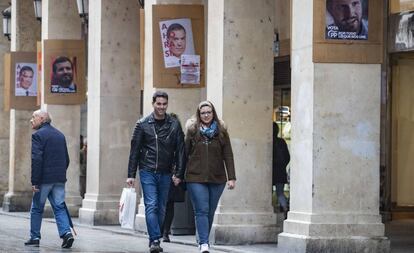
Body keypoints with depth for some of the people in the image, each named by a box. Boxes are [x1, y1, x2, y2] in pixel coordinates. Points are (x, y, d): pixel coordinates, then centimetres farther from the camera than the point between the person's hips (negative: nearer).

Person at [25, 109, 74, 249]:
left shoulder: (38, 135, -9)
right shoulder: (60, 135, 14)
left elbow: (36, 159, -17)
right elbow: (66, 159, 16)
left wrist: (34, 181, -17)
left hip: (44, 179, -6)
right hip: (59, 179, 6)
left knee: (36, 208, 7)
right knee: (59, 207, 5)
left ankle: (34, 237, 12)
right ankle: (66, 232, -12)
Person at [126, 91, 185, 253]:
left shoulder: (174, 125, 5)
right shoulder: (143, 124, 1)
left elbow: (180, 150, 4)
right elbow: (134, 151, 2)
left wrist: (179, 173, -3)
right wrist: (131, 175, -3)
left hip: (165, 173, 2)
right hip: (147, 172, -2)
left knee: (161, 208, 7)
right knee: (151, 206, -12)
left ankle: (155, 240, 16)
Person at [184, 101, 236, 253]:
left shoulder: (221, 132, 6)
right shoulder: (193, 131, 4)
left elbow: (228, 155, 3)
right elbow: (185, 153, 5)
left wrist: (231, 177, -3)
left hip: (217, 178, 2)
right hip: (196, 178, -2)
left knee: (210, 212, 8)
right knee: (202, 211, -10)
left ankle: (203, 240, 22)